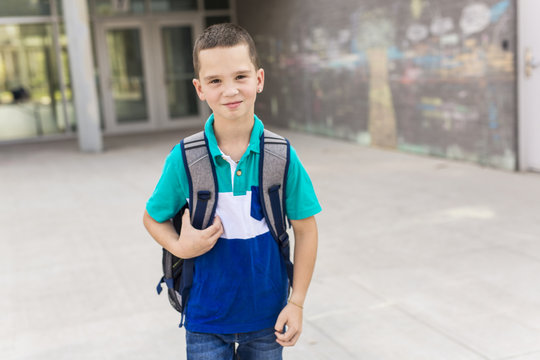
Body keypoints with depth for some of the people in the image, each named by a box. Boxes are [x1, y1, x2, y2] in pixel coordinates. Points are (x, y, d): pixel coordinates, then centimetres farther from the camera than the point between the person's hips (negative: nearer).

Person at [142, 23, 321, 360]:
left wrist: (296, 303, -3)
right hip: (206, 316, 0)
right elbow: (153, 218, 2)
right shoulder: (183, 158, -12)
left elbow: (305, 228, -4)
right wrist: (180, 247, -18)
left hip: (267, 313, 1)